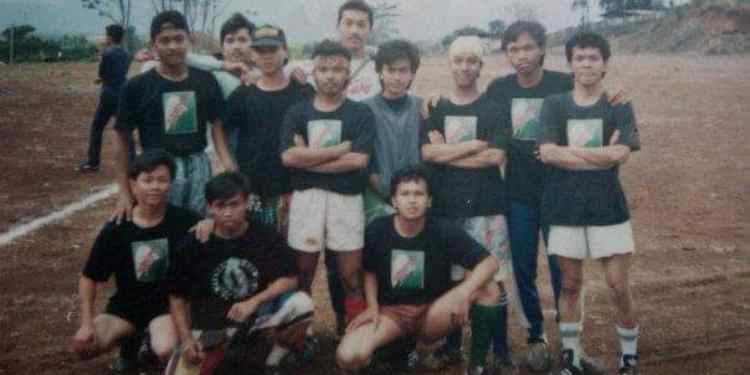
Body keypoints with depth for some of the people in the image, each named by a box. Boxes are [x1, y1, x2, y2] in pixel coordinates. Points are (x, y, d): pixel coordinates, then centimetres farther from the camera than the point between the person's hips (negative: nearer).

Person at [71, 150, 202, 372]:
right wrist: (87, 323, -9)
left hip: (168, 302, -3)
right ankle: (130, 340, 14)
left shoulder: (183, 220, -13)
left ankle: (151, 340, 7)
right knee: (83, 346, -19)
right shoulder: (116, 229, -9)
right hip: (127, 304, 3)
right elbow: (89, 278, -2)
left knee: (167, 351, -33)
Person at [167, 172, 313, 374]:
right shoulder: (192, 245, -9)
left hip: (257, 312, 0)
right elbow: (177, 297, -4)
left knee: (302, 304, -27)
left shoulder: (266, 236, -9)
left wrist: (254, 302, -29)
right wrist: (187, 339, -16)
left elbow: (289, 280, -14)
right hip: (209, 323, 0)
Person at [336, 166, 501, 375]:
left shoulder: (443, 230, -12)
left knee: (489, 289, -25)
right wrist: (372, 307, -6)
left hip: (432, 312, -1)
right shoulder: (377, 230, -8)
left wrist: (464, 292, -32)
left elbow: (490, 263, -15)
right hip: (391, 311, 1)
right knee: (348, 357, -26)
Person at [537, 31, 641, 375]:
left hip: (609, 208, -1)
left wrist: (568, 151, -10)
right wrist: (601, 156, -12)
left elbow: (620, 154, -14)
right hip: (565, 208, 1)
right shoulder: (554, 105, 4)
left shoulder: (619, 106, 3)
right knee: (570, 286, 10)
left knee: (619, 289, 2)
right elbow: (547, 153, -11)